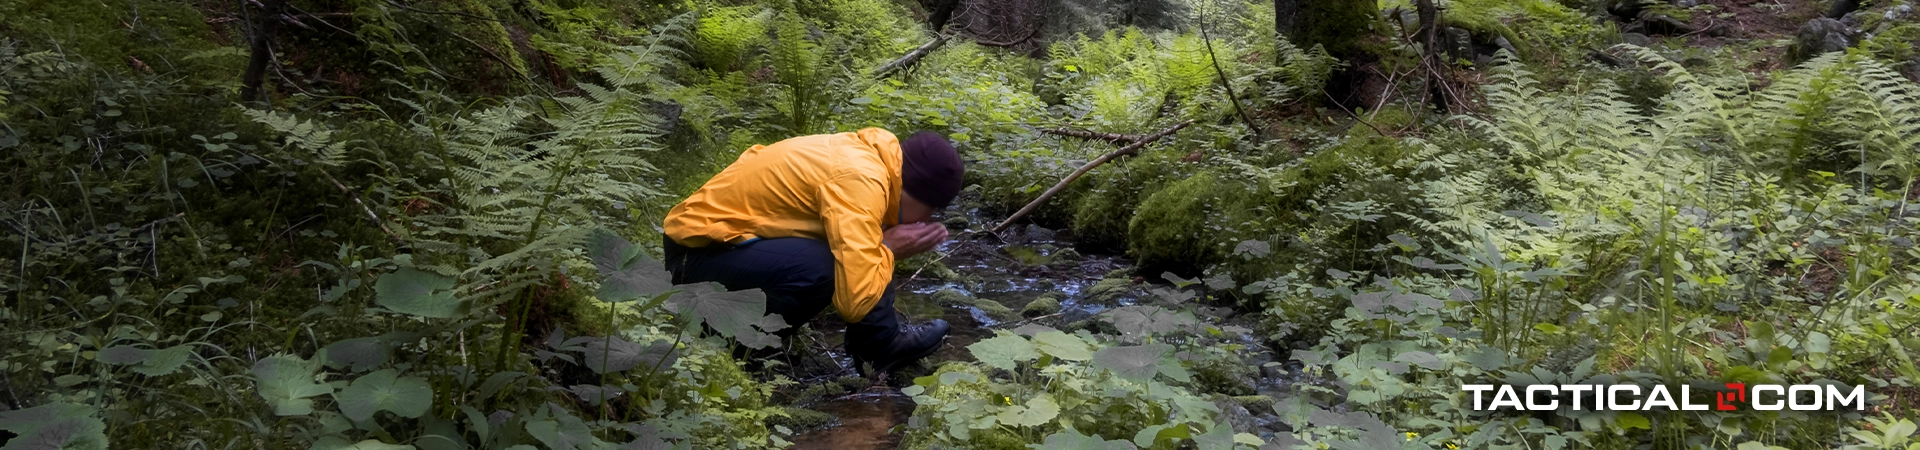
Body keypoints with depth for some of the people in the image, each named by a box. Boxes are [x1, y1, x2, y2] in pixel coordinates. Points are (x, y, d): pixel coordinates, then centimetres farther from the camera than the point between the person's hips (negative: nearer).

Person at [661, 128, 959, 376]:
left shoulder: (866, 155, 3)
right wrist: (889, 250, -14)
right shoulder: (859, 181, -26)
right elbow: (855, 299, -31)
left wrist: (882, 246, -2)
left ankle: (882, 343, 10)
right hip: (700, 251, -9)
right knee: (822, 268, -30)